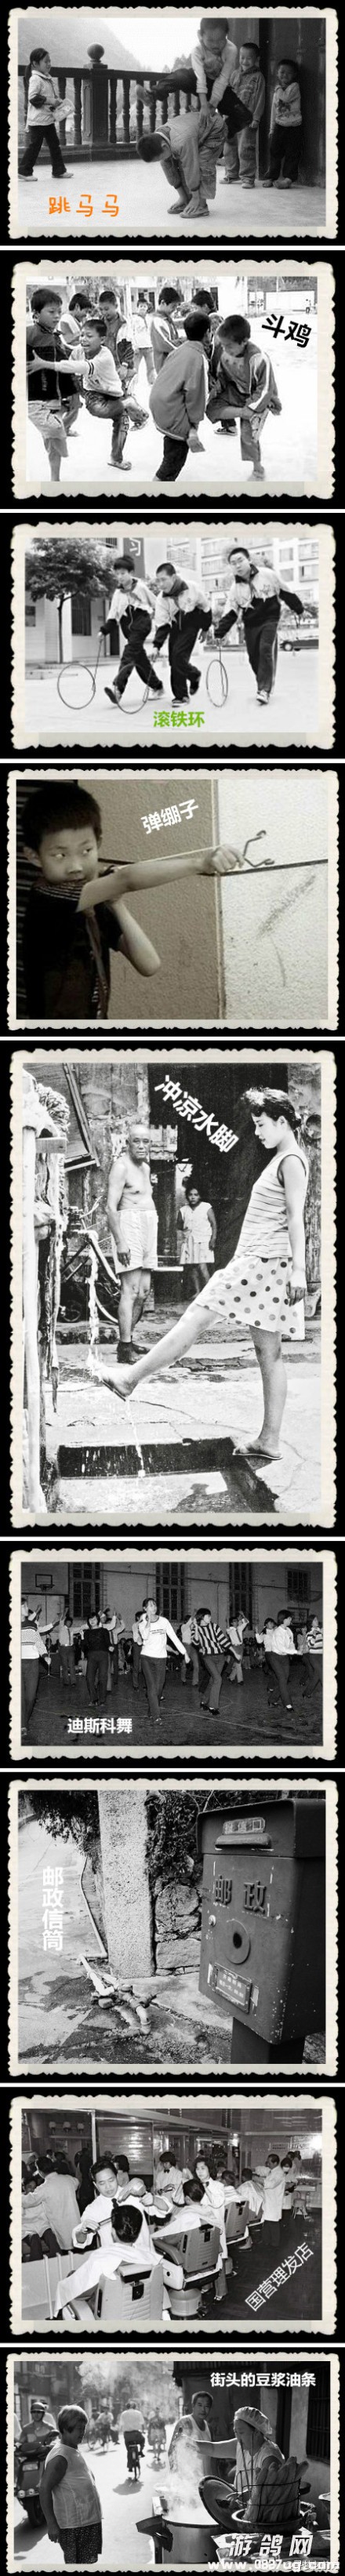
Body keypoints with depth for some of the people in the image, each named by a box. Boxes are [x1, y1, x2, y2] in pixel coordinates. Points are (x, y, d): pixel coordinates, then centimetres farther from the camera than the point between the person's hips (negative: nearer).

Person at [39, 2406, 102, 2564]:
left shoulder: (75, 2450, 11)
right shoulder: (60, 2457, -18)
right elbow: (45, 2490, -22)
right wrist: (51, 2524, -24)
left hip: (90, 2521, 9)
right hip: (73, 2526, -9)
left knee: (89, 2563, 16)